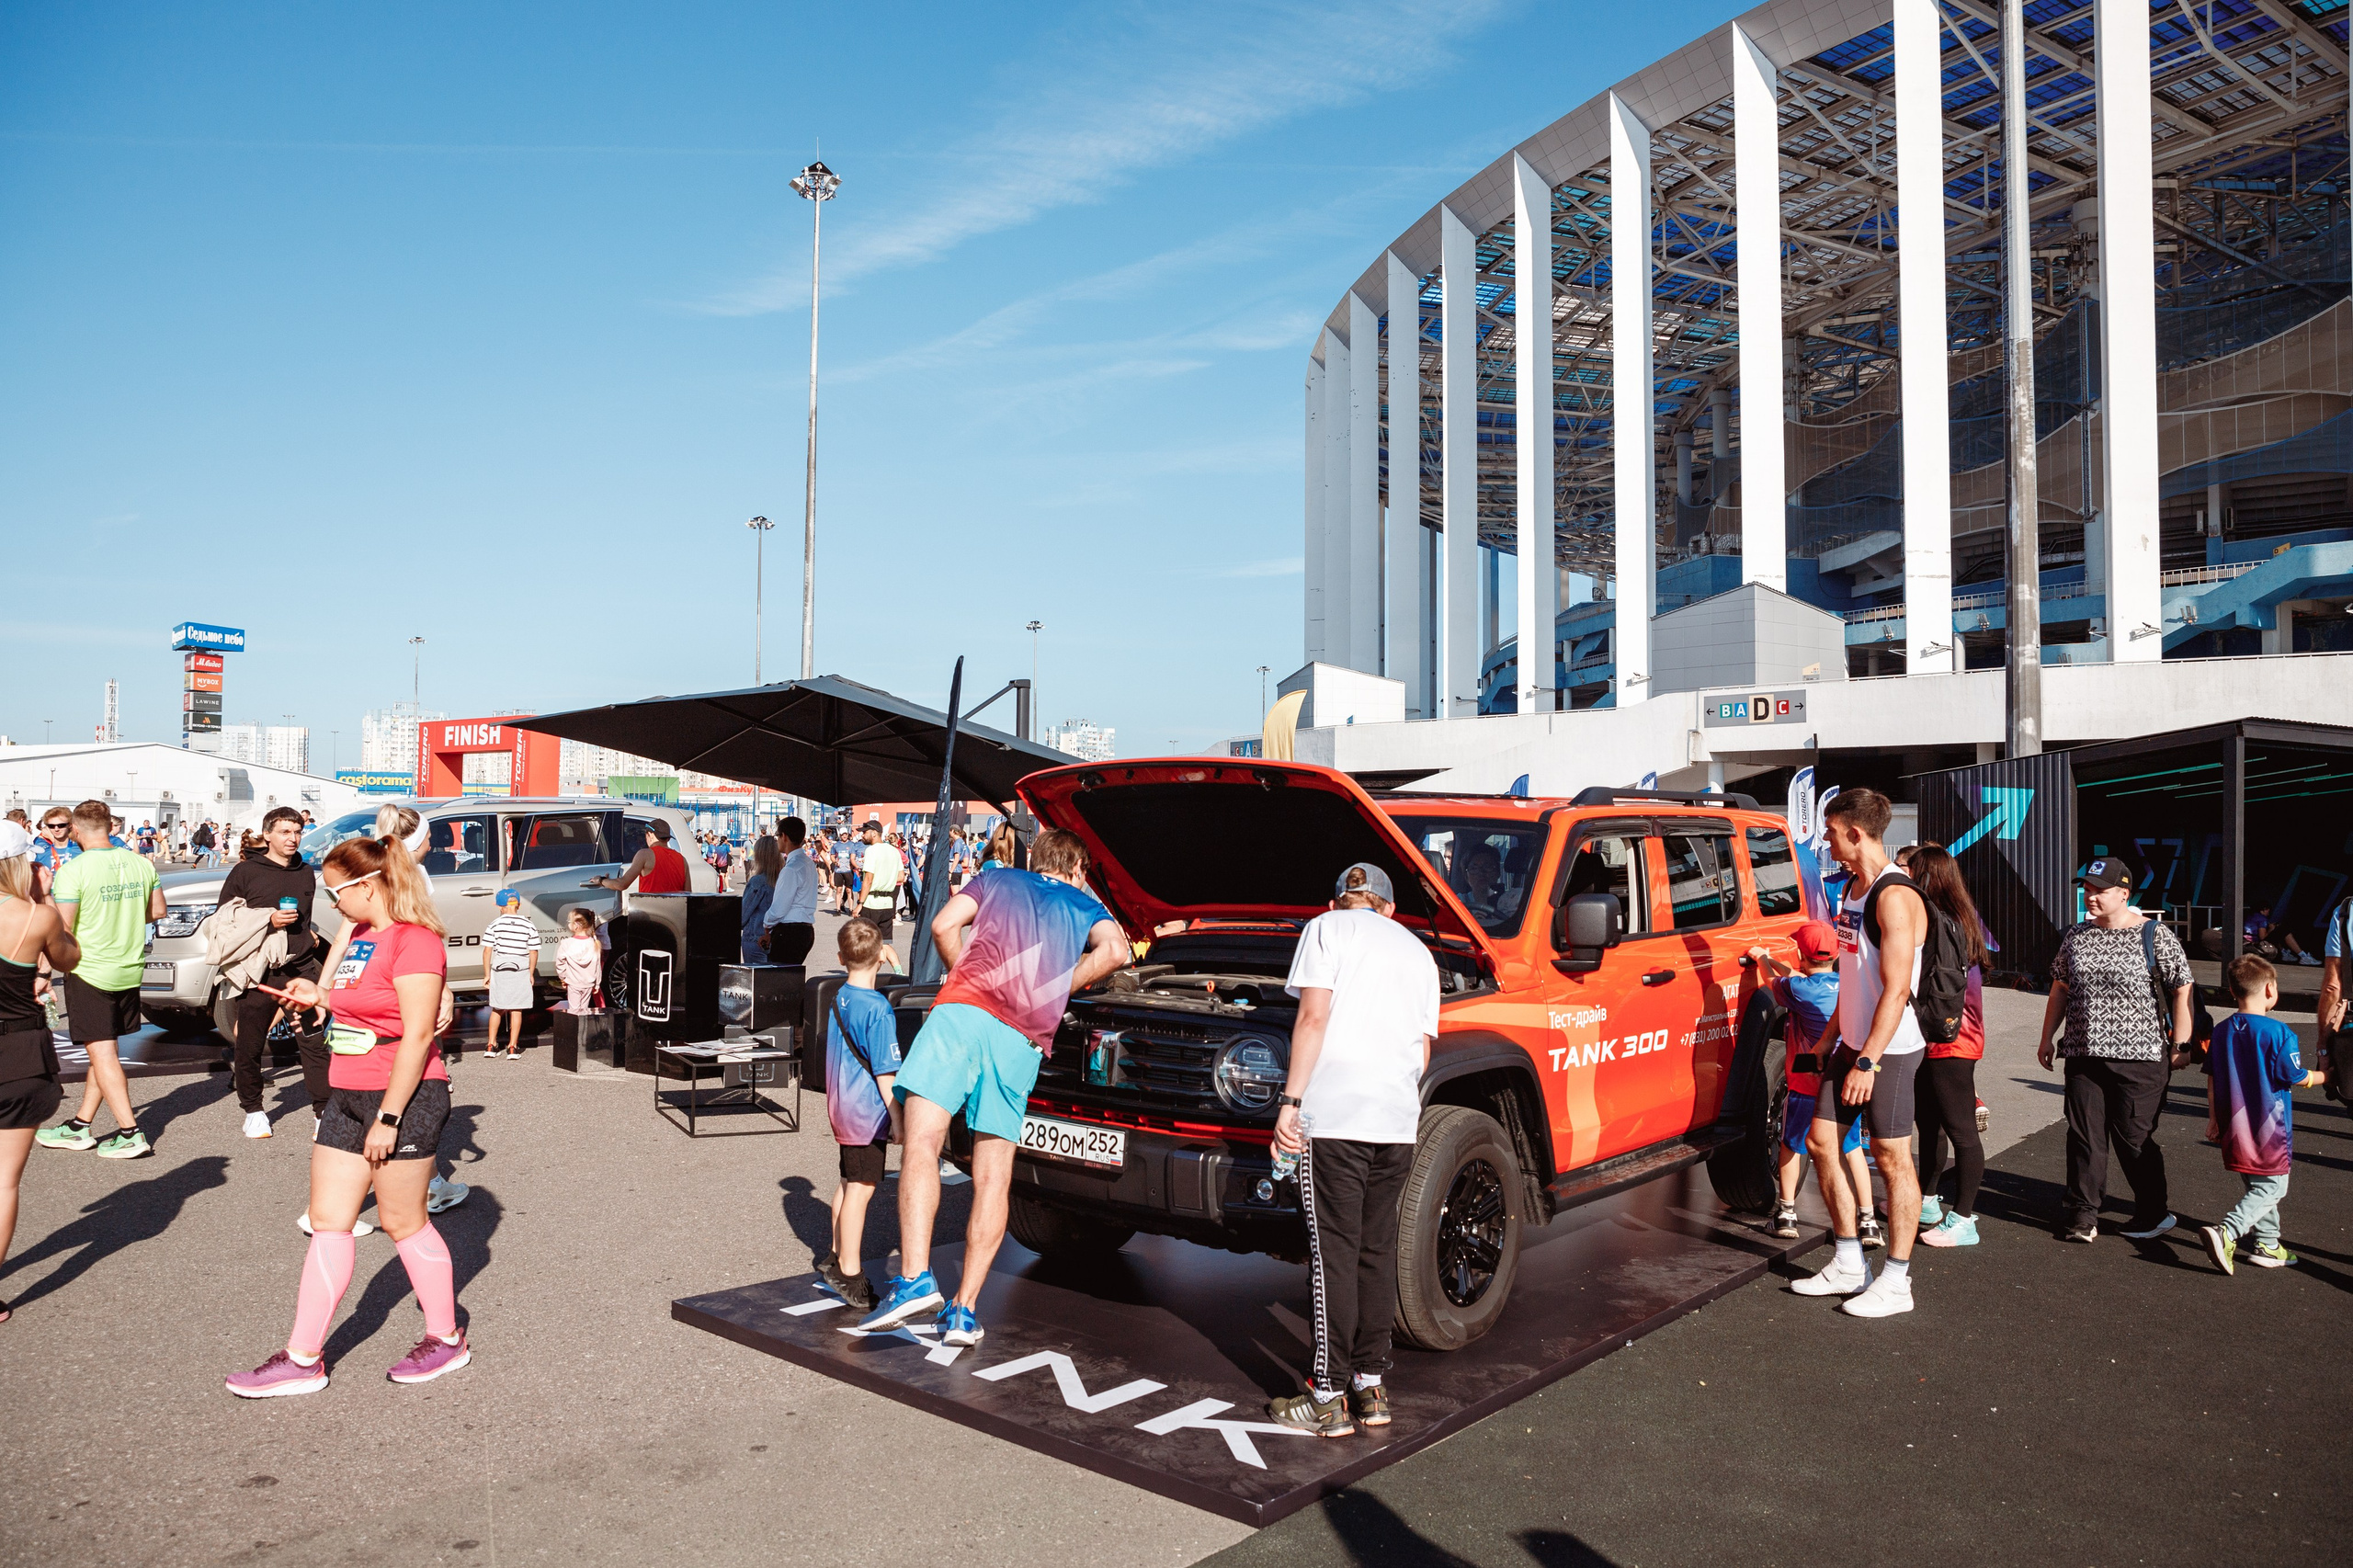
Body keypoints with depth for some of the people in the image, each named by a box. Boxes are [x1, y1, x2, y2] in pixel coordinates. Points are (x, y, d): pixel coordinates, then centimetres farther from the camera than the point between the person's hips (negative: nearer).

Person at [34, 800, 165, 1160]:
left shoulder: (74, 870, -16)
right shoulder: (140, 864, 1)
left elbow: (62, 929, -18)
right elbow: (157, 911, 11)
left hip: (89, 971, -6)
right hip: (130, 969, 6)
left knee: (103, 1054, -1)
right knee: (104, 1050, 15)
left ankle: (130, 1133, -4)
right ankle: (80, 1126, 26)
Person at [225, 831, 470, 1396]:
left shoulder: (414, 940, -17)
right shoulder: (361, 936, 13)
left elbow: (417, 1034, -21)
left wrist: (388, 1117, -21)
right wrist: (319, 998, 10)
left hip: (405, 1097, -9)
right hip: (349, 1096, 9)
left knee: (402, 1222, 3)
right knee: (327, 1220, 7)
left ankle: (447, 1339, 20)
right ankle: (303, 1360, 13)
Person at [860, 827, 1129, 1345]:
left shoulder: (997, 880, 26)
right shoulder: (1086, 906, 26)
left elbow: (944, 925, 10)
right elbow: (1116, 950, 5)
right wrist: (1057, 989, 16)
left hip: (963, 1012, -2)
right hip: (1023, 1041, 2)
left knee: (921, 1141, -9)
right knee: (993, 1179, 6)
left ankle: (915, 1277, -25)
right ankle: (963, 1311, 6)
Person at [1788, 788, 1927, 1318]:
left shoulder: (1894, 896, -18)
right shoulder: (1851, 887, 12)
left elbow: (1896, 989, -23)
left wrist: (1868, 1060, -25)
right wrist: (1832, 1037, 20)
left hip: (1889, 1050, -9)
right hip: (1852, 1043, 10)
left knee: (1892, 1158, -1)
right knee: (1821, 1140, 10)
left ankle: (1895, 1282, 10)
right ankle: (1849, 1265, 22)